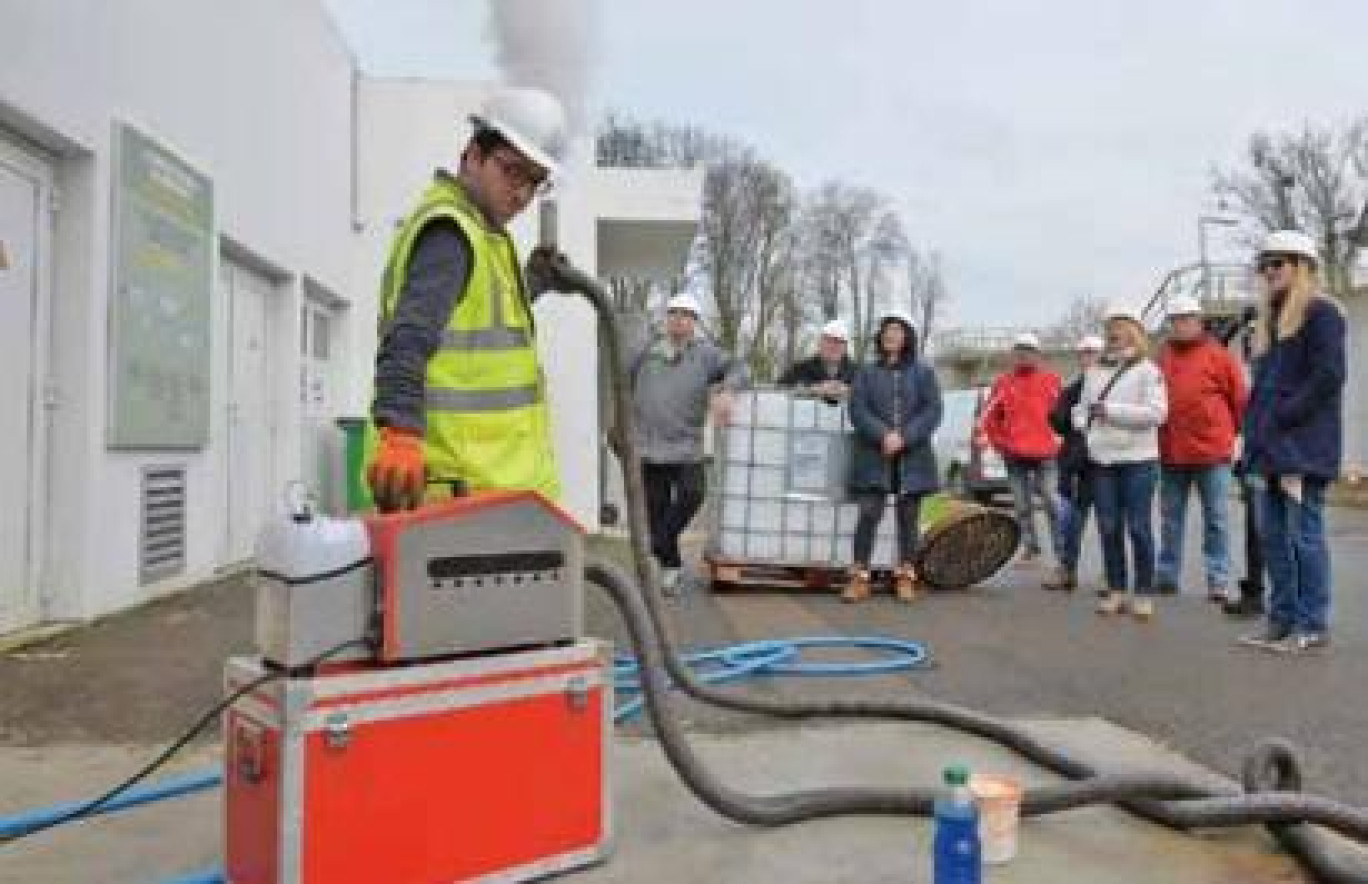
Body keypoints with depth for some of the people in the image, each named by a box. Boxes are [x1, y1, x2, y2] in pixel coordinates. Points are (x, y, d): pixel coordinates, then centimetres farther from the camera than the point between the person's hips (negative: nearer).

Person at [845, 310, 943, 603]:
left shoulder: (923, 373, 8)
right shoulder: (866, 373, 10)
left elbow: (932, 411, 0)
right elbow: (857, 409, 0)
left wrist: (904, 437, -13)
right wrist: (883, 435, -15)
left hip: (912, 457, 0)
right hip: (874, 457, 0)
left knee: (908, 518, 6)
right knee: (868, 514, -8)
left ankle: (906, 578, 15)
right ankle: (859, 577, -2)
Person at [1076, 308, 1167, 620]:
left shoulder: (1147, 369, -1)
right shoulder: (1095, 371, 16)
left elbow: (1157, 411, -12)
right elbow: (1081, 407, 20)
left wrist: (1111, 410, -13)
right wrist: (1083, 430, 0)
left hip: (1138, 458, -5)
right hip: (1101, 458, 5)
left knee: (1139, 527, -3)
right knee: (1108, 527, 6)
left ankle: (1144, 593, 6)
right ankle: (1115, 591, 16)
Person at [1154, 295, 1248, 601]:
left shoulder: (1218, 355, -2)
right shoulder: (1162, 357, 8)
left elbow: (1240, 398, 1)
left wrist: (1230, 433, 5)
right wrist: (1160, 436, 10)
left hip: (1212, 451, -3)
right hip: (1171, 453, 4)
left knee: (1216, 519, 1)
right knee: (1170, 519, 10)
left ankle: (1219, 581, 6)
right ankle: (1167, 576, 19)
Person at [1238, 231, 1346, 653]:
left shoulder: (1321, 312, -6)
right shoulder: (1272, 318, 19)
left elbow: (1328, 376, -16)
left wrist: (1283, 416, -16)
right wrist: (1259, 422, 9)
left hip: (1304, 447, -8)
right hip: (1274, 446, 9)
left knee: (1304, 532, -5)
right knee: (1273, 533, 9)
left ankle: (1313, 626, 4)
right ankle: (1282, 619, 17)